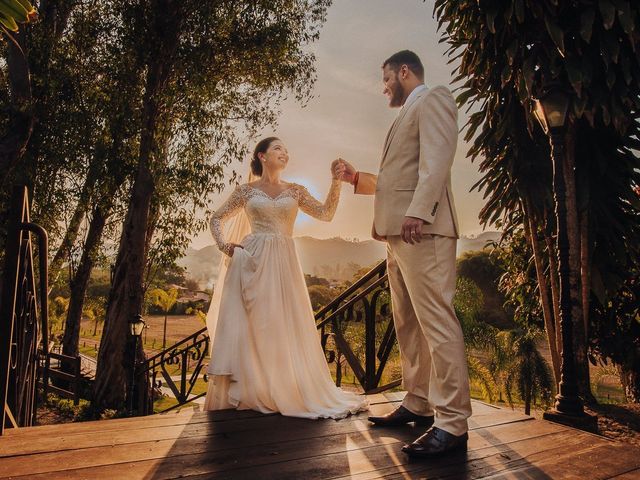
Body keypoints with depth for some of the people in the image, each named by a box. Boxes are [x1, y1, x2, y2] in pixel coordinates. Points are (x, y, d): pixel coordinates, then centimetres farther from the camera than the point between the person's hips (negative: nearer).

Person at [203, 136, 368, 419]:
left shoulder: (295, 191, 13)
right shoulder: (246, 190, 8)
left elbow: (326, 214, 4)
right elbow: (217, 218, 15)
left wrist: (336, 181, -6)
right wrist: (223, 245, -2)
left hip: (283, 264, 2)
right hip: (251, 261, -2)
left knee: (284, 326, 2)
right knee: (246, 324, -2)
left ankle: (280, 391, 14)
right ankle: (242, 392, 9)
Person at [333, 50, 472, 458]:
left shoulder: (433, 98, 3)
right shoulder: (408, 115, 31)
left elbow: (437, 159, -15)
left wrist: (418, 212, -26)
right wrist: (355, 177, 28)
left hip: (422, 228, -10)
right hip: (399, 232, 10)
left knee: (435, 321, -11)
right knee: (408, 324, 11)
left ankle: (452, 423, -7)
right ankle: (419, 404, 21)